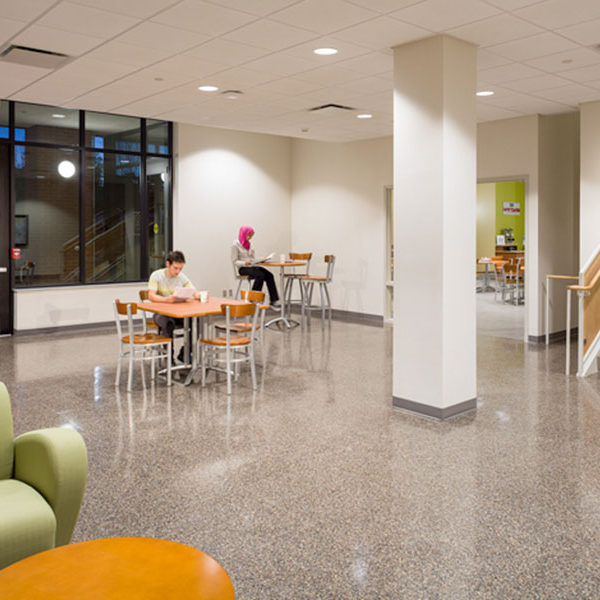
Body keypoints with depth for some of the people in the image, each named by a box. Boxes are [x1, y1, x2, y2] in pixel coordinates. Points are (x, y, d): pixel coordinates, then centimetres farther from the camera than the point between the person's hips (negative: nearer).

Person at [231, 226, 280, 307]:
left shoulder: (248, 244, 16)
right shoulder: (235, 245, -6)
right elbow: (234, 261, -9)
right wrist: (244, 263, -26)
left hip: (251, 266, 7)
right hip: (243, 268, -7)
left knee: (269, 275, -18)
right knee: (260, 275, -31)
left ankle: (274, 301, -22)